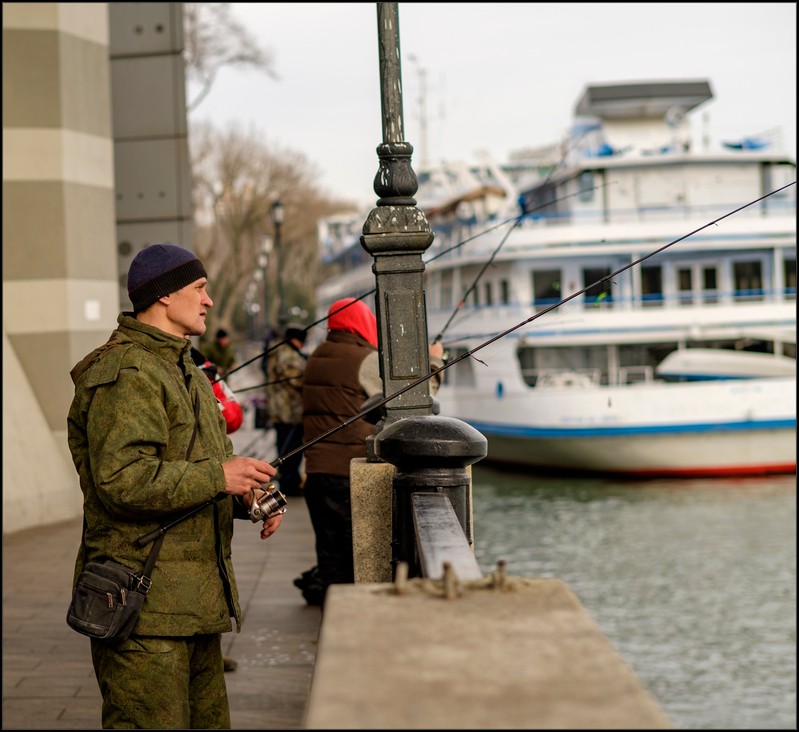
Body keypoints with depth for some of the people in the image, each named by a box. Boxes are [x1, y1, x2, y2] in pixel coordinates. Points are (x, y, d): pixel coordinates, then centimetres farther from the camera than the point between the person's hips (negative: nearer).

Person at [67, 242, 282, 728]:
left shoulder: (184, 369, 20)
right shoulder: (126, 374, -15)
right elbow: (122, 481, -25)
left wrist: (248, 496, 8)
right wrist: (218, 476, -22)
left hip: (194, 596, 11)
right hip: (144, 604, -10)